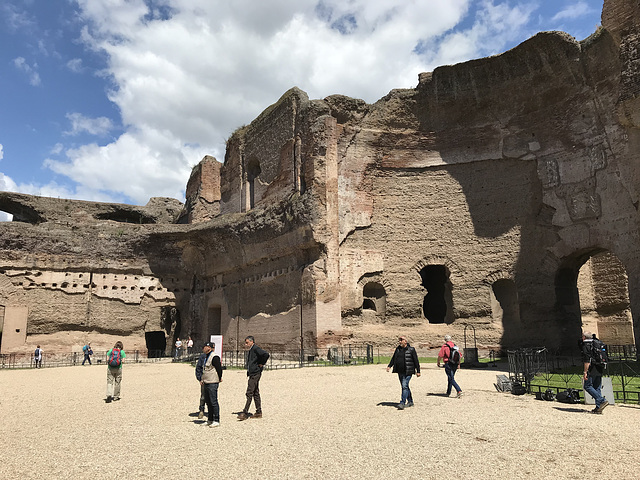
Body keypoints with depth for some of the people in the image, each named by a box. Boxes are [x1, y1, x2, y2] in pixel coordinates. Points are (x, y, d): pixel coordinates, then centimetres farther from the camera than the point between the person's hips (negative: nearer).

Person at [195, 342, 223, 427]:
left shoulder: (214, 357, -16)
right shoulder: (205, 357, 14)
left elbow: (219, 368, -15)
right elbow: (198, 368, 22)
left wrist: (219, 378, -4)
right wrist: (201, 379, 14)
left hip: (213, 383, -9)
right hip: (206, 383, 10)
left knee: (213, 402, -4)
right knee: (208, 402, 15)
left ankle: (216, 421, 3)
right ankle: (210, 420, 25)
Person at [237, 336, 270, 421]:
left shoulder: (256, 349, -14)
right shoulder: (251, 350, 16)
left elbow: (266, 355, -27)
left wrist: (261, 364, -16)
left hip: (255, 374, -10)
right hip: (252, 374, 10)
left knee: (249, 393, -9)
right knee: (255, 393, 12)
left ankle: (245, 413, -7)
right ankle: (258, 412, 17)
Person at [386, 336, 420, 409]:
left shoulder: (411, 349, -5)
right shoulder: (398, 349, 11)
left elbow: (416, 361, -4)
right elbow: (393, 358, 16)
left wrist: (418, 371, -5)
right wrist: (389, 366, 3)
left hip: (408, 371, -7)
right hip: (400, 372, 7)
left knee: (404, 386, -14)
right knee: (404, 386, 14)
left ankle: (402, 403, -14)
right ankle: (410, 401, 27)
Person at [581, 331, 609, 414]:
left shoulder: (586, 345, -6)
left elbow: (587, 360, -15)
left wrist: (585, 372, -16)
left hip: (591, 370, -8)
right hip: (599, 370, 8)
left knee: (588, 386, -5)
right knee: (597, 388, 9)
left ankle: (602, 401, -16)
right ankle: (598, 407, 7)